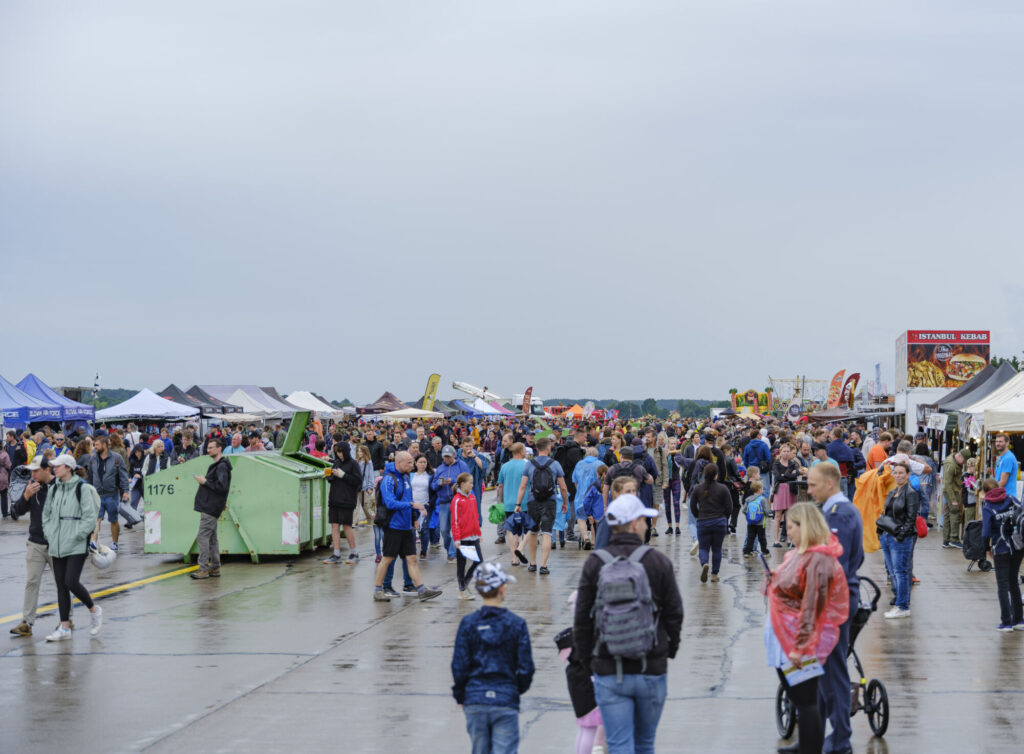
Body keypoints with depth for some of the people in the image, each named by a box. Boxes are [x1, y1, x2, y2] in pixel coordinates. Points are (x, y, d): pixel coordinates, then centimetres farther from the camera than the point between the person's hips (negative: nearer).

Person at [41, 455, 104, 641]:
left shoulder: (82, 488, -8)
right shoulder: (53, 489, 10)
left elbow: (90, 518, -10)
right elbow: (47, 515, 19)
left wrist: (75, 536, -14)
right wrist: (49, 535, 6)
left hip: (76, 547, -6)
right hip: (56, 547, 6)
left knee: (71, 582, -14)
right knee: (61, 586, 6)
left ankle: (94, 610, 10)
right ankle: (64, 628, 10)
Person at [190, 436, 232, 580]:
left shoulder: (222, 467, -14)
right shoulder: (216, 465, 19)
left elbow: (222, 487, -23)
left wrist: (205, 482, -15)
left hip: (211, 508, -11)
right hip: (209, 507, 11)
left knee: (202, 537, -11)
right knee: (212, 538, 12)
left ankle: (203, 569, -11)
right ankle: (215, 568, 16)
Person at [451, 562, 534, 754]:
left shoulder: (468, 623, -3)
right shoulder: (516, 624, -5)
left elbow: (459, 666, -2)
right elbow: (526, 668, -3)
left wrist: (459, 695, 14)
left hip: (474, 701, 2)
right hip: (506, 702, -2)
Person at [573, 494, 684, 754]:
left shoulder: (595, 564, -2)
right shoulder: (659, 562, -3)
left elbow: (581, 620, 0)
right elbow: (674, 614, 1)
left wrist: (587, 661, 11)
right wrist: (669, 650, 18)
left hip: (609, 673, -1)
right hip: (652, 670, 1)